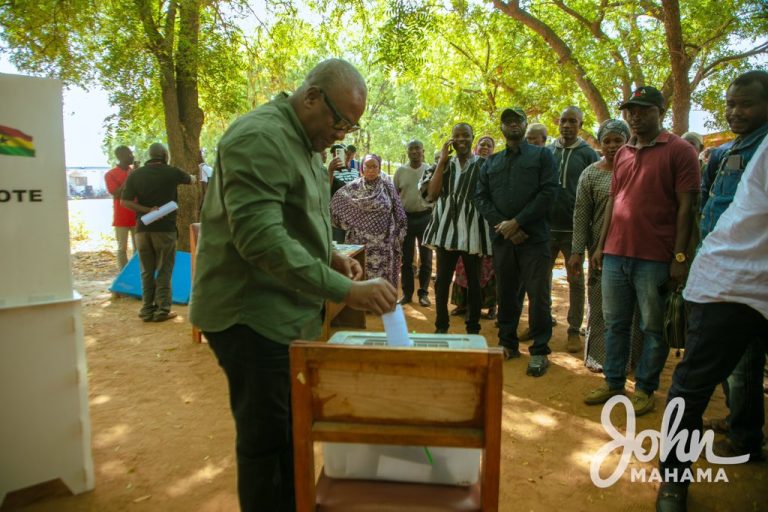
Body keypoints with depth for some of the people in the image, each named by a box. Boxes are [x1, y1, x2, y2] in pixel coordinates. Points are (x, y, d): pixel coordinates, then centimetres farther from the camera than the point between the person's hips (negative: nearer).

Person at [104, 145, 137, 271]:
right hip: (122, 218, -4)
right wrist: (128, 179, -15)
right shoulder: (110, 174, -3)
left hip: (137, 216, 4)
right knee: (122, 248, 1)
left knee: (138, 248, 5)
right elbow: (116, 195, -14)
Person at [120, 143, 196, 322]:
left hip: (143, 228, 3)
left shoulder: (135, 174, 4)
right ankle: (162, 310, 2)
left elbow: (125, 201, -5)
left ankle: (147, 310, 13)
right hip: (165, 228, -3)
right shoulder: (172, 172, -2)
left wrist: (147, 210, -7)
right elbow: (191, 180, 19)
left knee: (147, 271, 10)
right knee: (164, 270, 3)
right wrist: (193, 177, 40)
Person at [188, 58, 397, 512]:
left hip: (290, 314, 9)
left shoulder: (306, 143, 13)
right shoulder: (259, 137, -18)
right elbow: (261, 238, -29)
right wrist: (345, 291, -30)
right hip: (251, 316, -9)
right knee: (266, 441, 3)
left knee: (293, 432, 20)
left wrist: (330, 255, 4)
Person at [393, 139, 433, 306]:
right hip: (405, 217, 1)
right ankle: (407, 292, 17)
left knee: (425, 258, 5)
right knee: (406, 258, 7)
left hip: (425, 217, -1)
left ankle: (423, 292, 16)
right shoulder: (400, 171, 4)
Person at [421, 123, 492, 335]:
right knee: (442, 280, 4)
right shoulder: (444, 164, 10)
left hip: (473, 231, -2)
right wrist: (442, 161, -4)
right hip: (446, 230, 2)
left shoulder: (483, 164, 1)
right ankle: (441, 325, 17)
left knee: (473, 281, 8)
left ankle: (473, 326, 20)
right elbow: (432, 194, -4)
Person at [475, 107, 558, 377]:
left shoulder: (542, 155, 6)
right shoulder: (491, 162, 17)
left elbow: (548, 192, -7)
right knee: (506, 292, 11)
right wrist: (502, 225, -8)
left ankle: (539, 351, 9)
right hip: (502, 237, 4)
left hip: (534, 236, -3)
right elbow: (480, 197, 7)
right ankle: (508, 344, 23)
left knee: (538, 294, -2)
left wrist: (517, 222, -13)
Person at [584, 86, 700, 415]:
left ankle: (645, 389, 20)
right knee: (615, 323, 12)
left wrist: (679, 256, -13)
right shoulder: (622, 153, 15)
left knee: (653, 327, 6)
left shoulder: (680, 150, -3)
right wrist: (601, 245, 13)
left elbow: (685, 207, -8)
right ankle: (613, 383, 24)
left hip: (655, 258, -5)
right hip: (615, 253, 6)